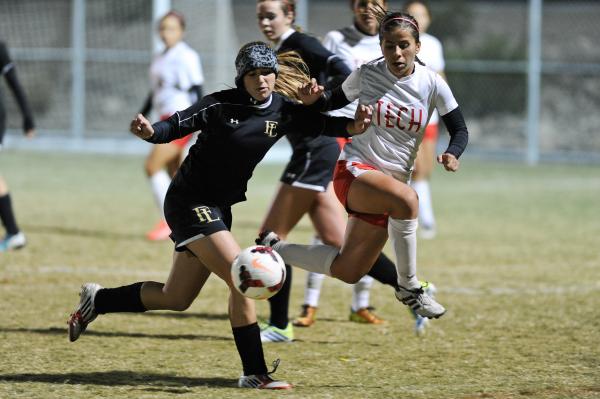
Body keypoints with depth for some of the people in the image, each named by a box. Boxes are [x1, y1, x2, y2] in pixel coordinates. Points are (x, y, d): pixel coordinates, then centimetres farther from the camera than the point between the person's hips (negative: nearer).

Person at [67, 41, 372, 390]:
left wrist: (352, 126, -27)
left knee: (175, 299, 15)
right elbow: (176, 126, -19)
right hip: (189, 202, -8)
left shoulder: (283, 111, 0)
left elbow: (322, 124, -7)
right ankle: (255, 373, -13)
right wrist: (150, 131, -39)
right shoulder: (221, 105, -16)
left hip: (218, 207, 8)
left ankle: (98, 300, 34)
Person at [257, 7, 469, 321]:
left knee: (347, 272, 7)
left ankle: (272, 247, 26)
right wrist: (314, 99, -13)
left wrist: (452, 154, -19)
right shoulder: (366, 74, -7)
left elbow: (459, 130, 2)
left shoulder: (432, 84, -4)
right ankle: (409, 288, -22)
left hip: (395, 180, 4)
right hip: (354, 172, -4)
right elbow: (335, 101, 10)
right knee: (406, 199, -38)